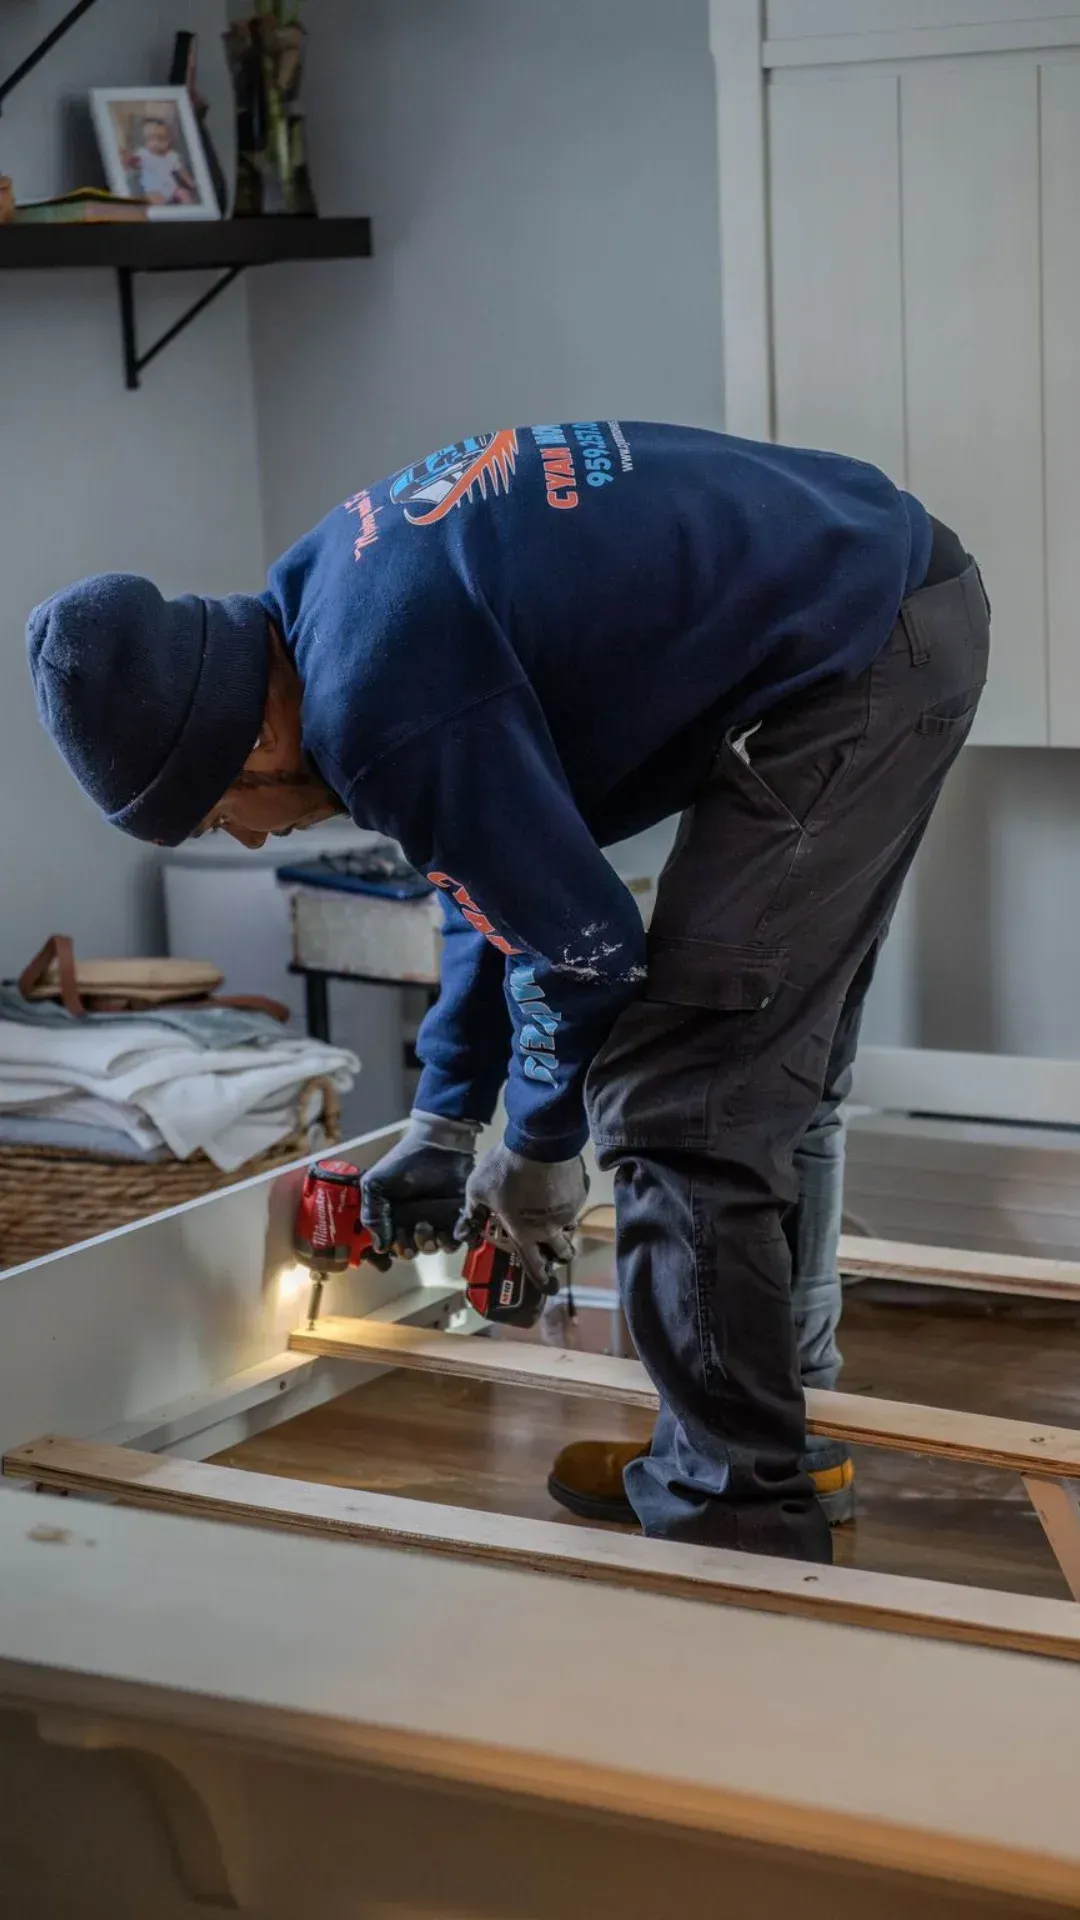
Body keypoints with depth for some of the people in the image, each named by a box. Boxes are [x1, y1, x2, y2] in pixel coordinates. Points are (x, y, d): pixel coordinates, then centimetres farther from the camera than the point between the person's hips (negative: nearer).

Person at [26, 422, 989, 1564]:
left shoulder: (386, 707, -23)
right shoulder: (332, 596, 9)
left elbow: (584, 946, -15)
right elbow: (509, 876, 19)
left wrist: (535, 1157, 4)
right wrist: (442, 1126, 22)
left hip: (855, 666, -11)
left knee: (674, 1113, -8)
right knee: (762, 1083, 20)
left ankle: (738, 1528, -1)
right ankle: (783, 1404, 32)